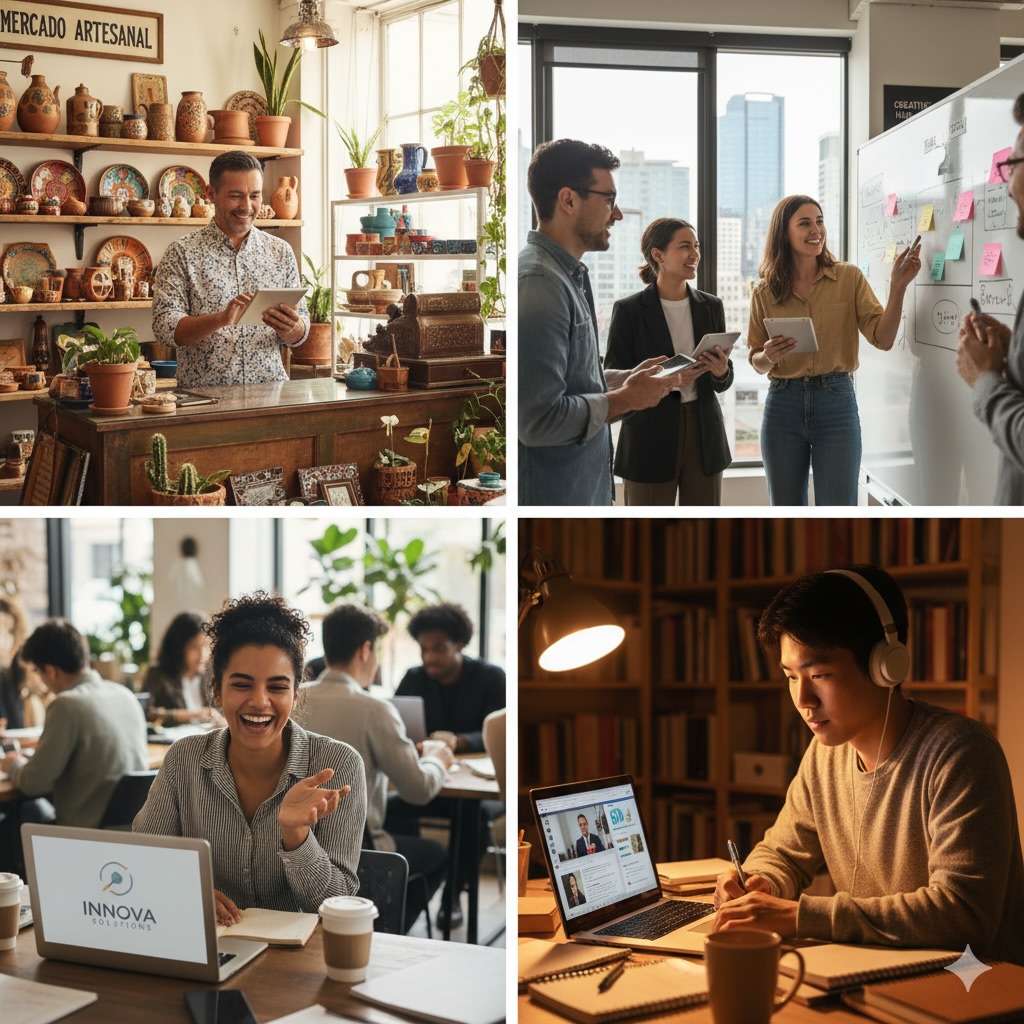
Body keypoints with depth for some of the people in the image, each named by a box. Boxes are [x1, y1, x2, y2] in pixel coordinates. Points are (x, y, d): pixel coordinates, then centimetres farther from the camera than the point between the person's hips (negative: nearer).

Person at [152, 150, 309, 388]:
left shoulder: (281, 252, 12)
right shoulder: (182, 253, 3)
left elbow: (299, 336, 14)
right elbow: (164, 327, -5)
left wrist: (292, 327, -9)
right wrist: (221, 319, -20)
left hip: (269, 389, 3)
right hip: (203, 394, -3)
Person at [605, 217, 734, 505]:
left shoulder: (711, 306, 8)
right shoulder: (629, 310, -4)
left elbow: (723, 383, 12)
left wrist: (721, 371, -12)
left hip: (703, 435, 4)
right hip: (650, 438, -4)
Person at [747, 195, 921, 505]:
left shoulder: (849, 277, 1)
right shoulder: (765, 293, 4)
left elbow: (882, 339, -6)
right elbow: (756, 361, 10)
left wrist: (897, 286, -18)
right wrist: (769, 357, -13)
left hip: (836, 402, -2)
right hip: (783, 405, 2)